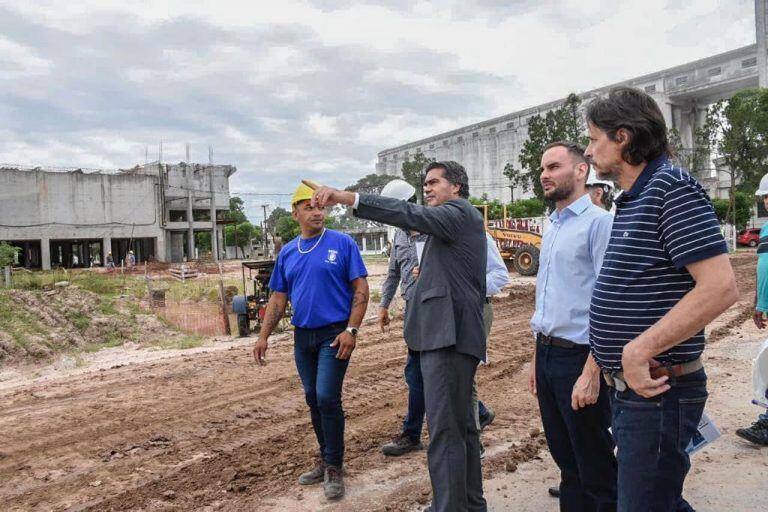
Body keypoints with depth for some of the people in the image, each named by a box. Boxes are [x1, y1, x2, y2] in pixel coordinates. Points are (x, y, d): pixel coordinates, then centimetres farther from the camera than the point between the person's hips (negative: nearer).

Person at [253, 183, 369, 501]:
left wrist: (351, 330, -17)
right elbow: (278, 299, 11)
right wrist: (263, 337, 5)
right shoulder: (287, 252, 8)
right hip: (302, 336, 5)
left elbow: (361, 290, -9)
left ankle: (335, 468, 8)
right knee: (313, 400, 13)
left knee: (327, 398, -10)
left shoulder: (342, 244, -6)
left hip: (334, 334, -5)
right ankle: (327, 460, 29)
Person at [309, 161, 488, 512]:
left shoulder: (460, 212, -6)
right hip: (448, 332, 11)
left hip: (448, 334, -11)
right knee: (460, 425, 17)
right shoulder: (458, 219, 24)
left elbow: (411, 214, -24)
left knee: (443, 430, -10)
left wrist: (346, 198, -31)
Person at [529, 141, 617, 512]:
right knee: (566, 462, 20)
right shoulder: (551, 229, 13)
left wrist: (591, 373, -22)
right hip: (547, 356, 8)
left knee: (596, 470, 7)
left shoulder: (598, 222, -12)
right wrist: (537, 359, 17)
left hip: (578, 357, -8)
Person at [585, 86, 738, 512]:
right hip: (628, 385, 9)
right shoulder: (632, 199, 13)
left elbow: (720, 288, -25)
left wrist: (639, 351, -24)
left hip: (656, 390, -9)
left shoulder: (672, 188, -15)